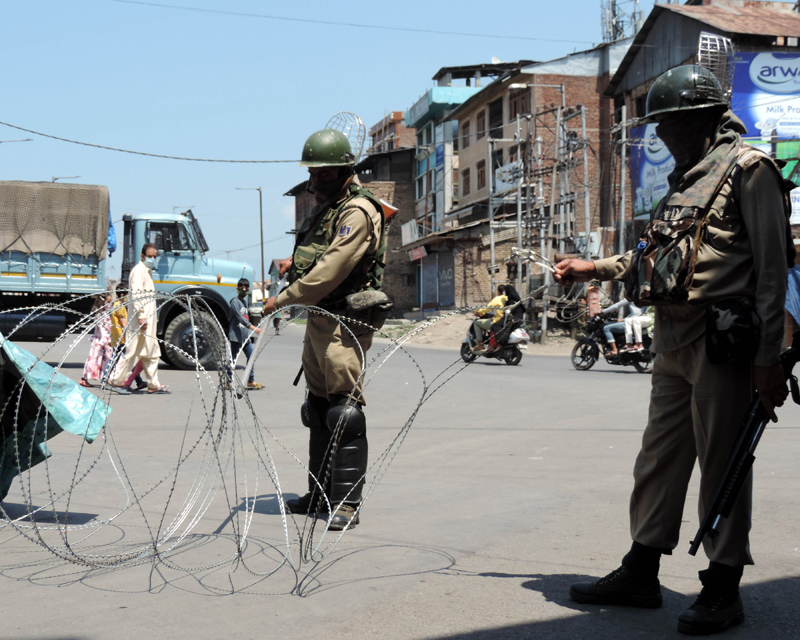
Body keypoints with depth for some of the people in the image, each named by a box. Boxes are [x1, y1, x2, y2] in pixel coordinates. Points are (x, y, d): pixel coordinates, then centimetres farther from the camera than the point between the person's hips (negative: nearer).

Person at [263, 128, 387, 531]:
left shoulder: (357, 212, -14)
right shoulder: (323, 208, 18)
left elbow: (331, 271, -22)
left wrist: (283, 299, -17)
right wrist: (296, 263, 13)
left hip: (345, 322, -10)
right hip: (317, 319, 10)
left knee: (345, 411, -11)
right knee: (319, 408, 14)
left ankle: (347, 502, -8)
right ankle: (320, 494, 23)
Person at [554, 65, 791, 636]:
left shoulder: (747, 169, -7)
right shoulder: (687, 176, 20)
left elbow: (772, 264, -13)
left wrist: (769, 356, -19)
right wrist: (593, 269, 27)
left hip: (722, 344, -9)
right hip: (673, 341, 9)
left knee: (722, 466, -1)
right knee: (659, 458, 12)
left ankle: (723, 590, 9)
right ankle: (641, 574, 22)